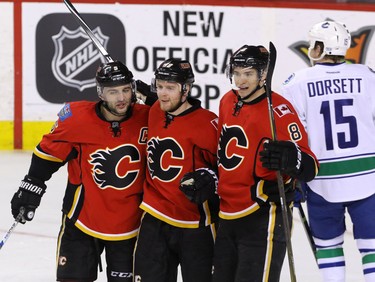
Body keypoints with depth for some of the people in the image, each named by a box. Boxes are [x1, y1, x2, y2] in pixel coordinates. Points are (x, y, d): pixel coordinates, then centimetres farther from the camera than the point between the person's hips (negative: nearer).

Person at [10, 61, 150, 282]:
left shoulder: (146, 119, -10)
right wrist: (30, 187, -1)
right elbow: (49, 151, -2)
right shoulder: (77, 117, -15)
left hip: (129, 224, 1)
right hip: (82, 219, -1)